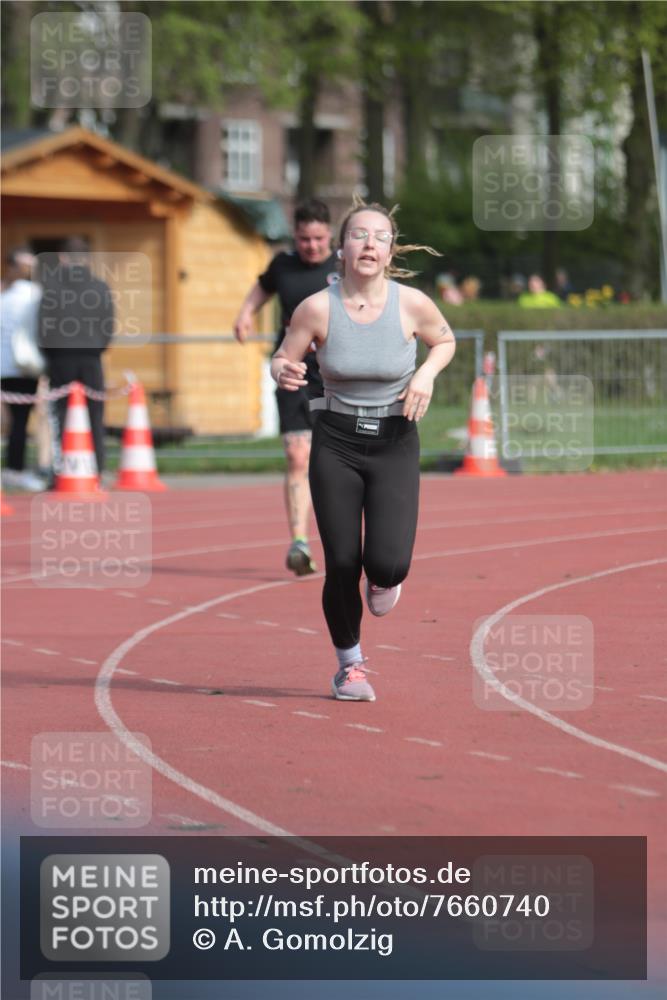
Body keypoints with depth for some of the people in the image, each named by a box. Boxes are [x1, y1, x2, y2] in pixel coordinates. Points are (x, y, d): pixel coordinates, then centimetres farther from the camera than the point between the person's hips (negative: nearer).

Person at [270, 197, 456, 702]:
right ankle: (350, 665, 23)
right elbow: (281, 360, 1)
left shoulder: (412, 304, -10)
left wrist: (427, 373, -11)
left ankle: (384, 578, 24)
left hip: (395, 443, 0)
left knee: (388, 563, -16)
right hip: (336, 442, 0)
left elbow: (446, 341, 9)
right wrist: (284, 372, -23)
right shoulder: (318, 308, -11)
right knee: (342, 565, -2)